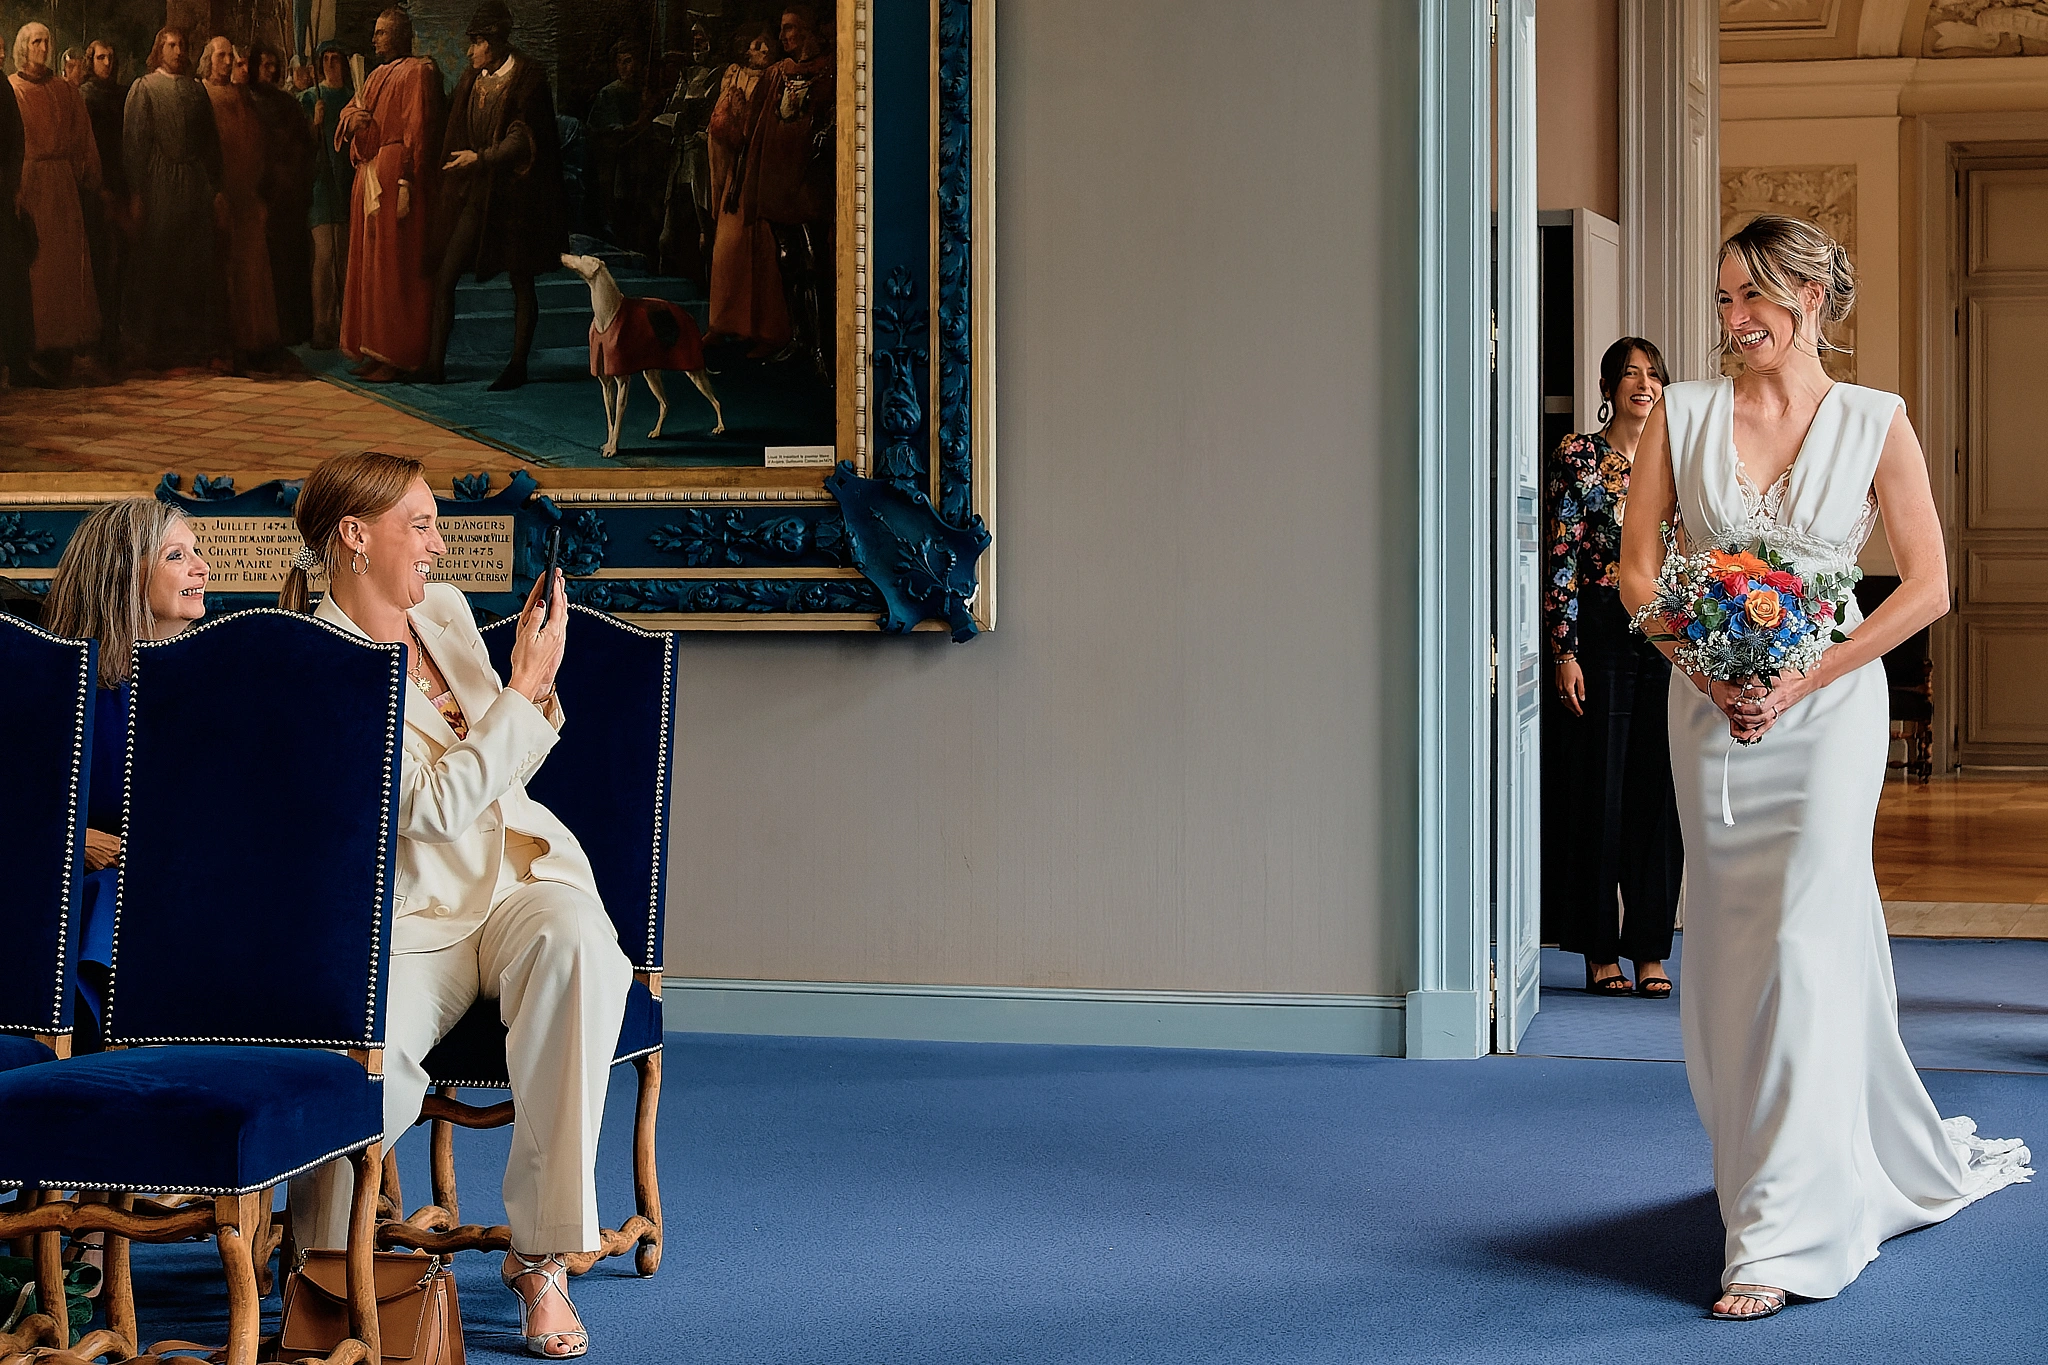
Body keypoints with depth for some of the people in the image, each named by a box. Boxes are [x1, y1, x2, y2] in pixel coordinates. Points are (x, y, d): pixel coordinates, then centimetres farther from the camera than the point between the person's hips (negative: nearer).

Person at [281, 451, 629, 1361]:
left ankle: (541, 1257, -26)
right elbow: (436, 805, -16)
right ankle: (325, 1257, -1)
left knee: (579, 950, -33)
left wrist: (536, 682, 4)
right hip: (408, 917, -5)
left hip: (523, 876, 5)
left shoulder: (444, 610, 13)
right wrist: (524, 687, -11)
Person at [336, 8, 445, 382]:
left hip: (394, 176, -9)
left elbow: (418, 129, -14)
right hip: (368, 178, 9)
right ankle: (374, 350, 13)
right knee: (369, 263, 9)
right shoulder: (376, 77, 20)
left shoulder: (418, 73, -7)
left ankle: (398, 356, -6)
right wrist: (352, 119, -5)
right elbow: (348, 111, 21)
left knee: (393, 265, -8)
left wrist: (405, 183, -21)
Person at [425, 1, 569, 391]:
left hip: (514, 195, -6)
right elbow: (454, 121, 24)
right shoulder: (473, 77, 9)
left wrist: (481, 157, -18)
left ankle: (518, 365, 13)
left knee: (521, 283, 5)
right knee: (444, 276, -2)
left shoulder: (528, 77, -10)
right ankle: (436, 360, 2)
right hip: (475, 194, 6)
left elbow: (523, 140, -15)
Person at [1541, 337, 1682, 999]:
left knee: (1659, 790, 3)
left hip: (1668, 638, 3)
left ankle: (1650, 949, 10)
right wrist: (1566, 652, -10)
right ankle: (1600, 950, 8)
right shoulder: (1578, 457, -1)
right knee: (1598, 788, 0)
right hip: (1600, 635, -3)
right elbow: (1562, 561, -4)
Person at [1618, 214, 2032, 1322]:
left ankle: (1783, 1232, -8)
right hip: (1711, 710, 3)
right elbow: (1636, 570, 4)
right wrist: (1710, 670, -10)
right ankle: (1872, 1160, 30)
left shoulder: (1874, 423, -2)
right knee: (1730, 947, 8)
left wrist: (1803, 681, -11)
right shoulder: (1682, 414, 3)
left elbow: (1927, 584, -3)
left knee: (1805, 945, -11)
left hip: (1828, 704, -3)